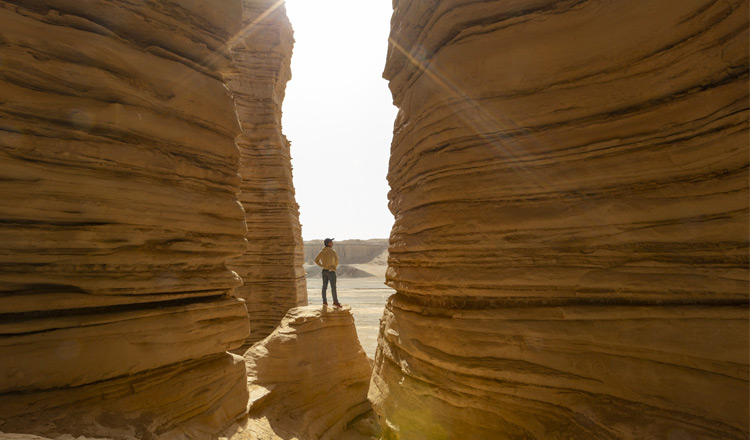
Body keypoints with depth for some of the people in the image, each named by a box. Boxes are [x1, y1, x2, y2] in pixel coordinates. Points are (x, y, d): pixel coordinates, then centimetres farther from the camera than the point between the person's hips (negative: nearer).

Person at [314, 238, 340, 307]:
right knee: (333, 287, -1)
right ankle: (335, 302, 3)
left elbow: (316, 260, 7)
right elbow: (336, 259, -26)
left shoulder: (322, 252, 6)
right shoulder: (332, 251, -13)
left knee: (324, 286, 11)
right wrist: (335, 266, -10)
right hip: (331, 271, -6)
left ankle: (324, 301, 16)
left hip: (324, 271, 6)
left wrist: (322, 266, 8)